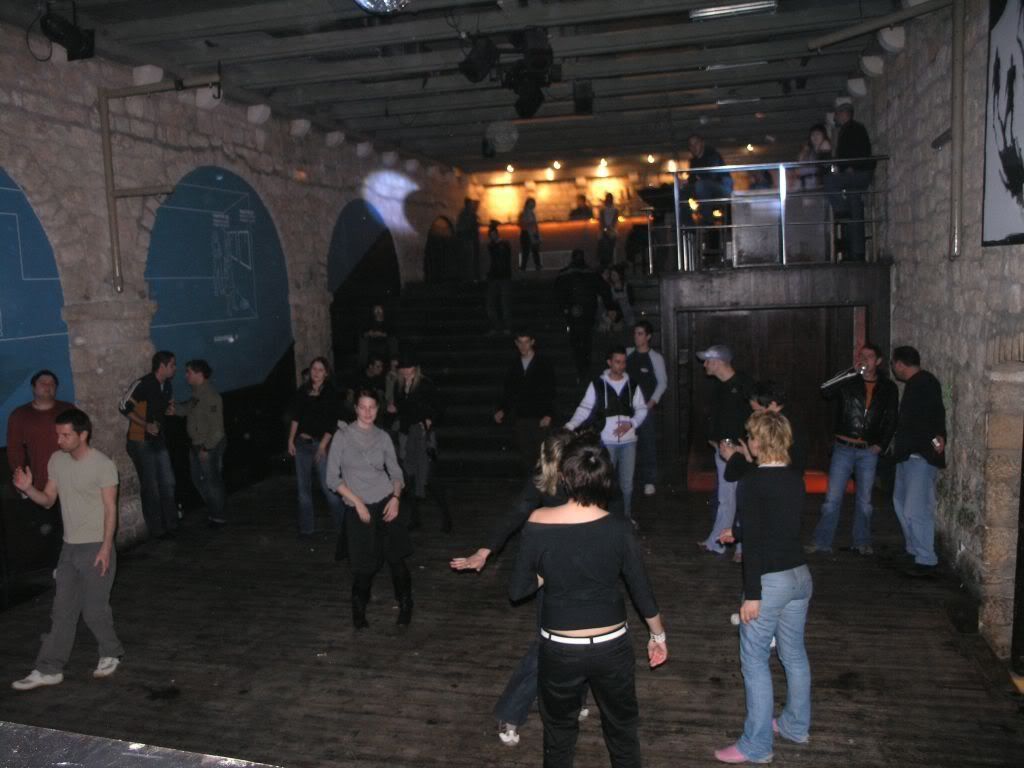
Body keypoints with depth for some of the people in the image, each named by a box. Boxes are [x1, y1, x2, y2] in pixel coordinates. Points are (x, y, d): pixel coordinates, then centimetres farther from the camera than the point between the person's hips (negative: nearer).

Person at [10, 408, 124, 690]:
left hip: (96, 547, -6)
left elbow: (110, 508, -13)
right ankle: (49, 669, 15)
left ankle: (111, 654, 24)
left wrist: (106, 548, -17)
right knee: (63, 610, 9)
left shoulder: (102, 465, -15)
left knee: (94, 608, 1)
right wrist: (27, 489, -11)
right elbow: (48, 500, 10)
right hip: (69, 547, 6)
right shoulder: (56, 461, 4)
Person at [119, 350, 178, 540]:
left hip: (158, 440, 8)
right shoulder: (142, 384, -18)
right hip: (141, 442, -7)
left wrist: (169, 410, -1)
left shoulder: (166, 385, 6)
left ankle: (171, 524, 24)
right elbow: (124, 407, -21)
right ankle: (157, 529, 13)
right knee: (151, 488, 1)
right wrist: (146, 425, -24)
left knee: (167, 483, 12)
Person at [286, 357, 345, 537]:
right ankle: (306, 528, 16)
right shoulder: (302, 391, 8)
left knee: (327, 485, -8)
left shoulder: (330, 394, -4)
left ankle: (342, 524, 6)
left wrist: (322, 446, -13)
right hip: (301, 443, 4)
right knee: (303, 487, 7)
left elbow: (331, 424, -7)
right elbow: (295, 417, 12)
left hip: (320, 443, -4)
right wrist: (291, 440, 5)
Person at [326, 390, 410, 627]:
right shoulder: (343, 435, -4)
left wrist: (396, 497, -8)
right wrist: (357, 502, -12)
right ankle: (358, 610, 29)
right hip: (358, 508, -1)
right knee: (365, 565, 5)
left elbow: (395, 471, 10)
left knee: (396, 558, -3)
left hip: (387, 503, 2)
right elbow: (333, 476, -5)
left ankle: (405, 606, 17)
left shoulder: (382, 437, 4)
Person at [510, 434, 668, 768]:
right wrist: (658, 635, 11)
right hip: (611, 646, 0)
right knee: (622, 728, 23)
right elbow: (643, 593, -6)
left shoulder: (537, 525, -16)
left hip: (559, 649, 0)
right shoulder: (617, 530, -16)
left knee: (559, 732, 23)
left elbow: (517, 590, -8)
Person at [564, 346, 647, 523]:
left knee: (627, 482, 9)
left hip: (628, 440, 2)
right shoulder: (597, 384, -3)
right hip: (606, 441, -2)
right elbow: (585, 408, -4)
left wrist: (631, 423, -9)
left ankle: (627, 516, 23)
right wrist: (571, 425, -18)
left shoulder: (632, 385, 5)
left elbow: (642, 409, 9)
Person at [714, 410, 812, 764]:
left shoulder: (752, 483, -18)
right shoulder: (796, 479, 4)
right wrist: (737, 532, 28)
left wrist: (752, 594, -17)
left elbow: (754, 541, -20)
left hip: (770, 581, -8)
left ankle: (756, 746, 13)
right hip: (800, 575, 8)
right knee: (794, 654, 21)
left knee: (755, 662, 4)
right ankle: (796, 726, 38)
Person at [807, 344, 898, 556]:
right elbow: (826, 391, -19)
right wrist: (852, 373, -19)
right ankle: (821, 542, 4)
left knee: (864, 500, 10)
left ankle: (862, 542, 22)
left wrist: (881, 445, 0)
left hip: (869, 451, 2)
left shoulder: (888, 388, 6)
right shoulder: (847, 382, 0)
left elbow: (891, 420, 10)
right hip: (843, 448, -2)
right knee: (833, 498, -2)